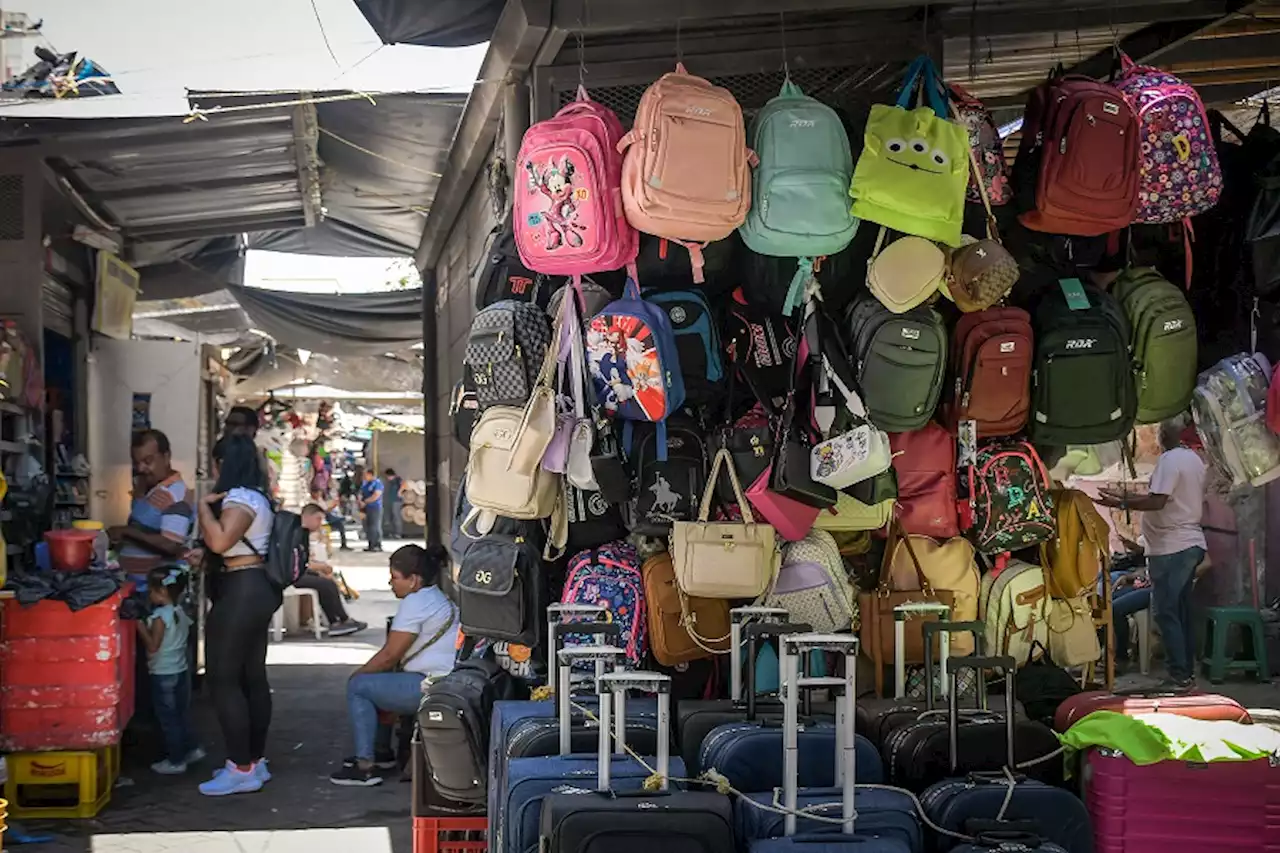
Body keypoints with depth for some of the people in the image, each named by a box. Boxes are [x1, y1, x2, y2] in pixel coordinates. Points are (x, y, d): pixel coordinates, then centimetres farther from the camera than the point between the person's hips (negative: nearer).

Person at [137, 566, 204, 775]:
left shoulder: (160, 616, -18)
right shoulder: (181, 613, 6)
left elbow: (152, 645, -20)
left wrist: (140, 625, -15)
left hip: (163, 675, -8)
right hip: (181, 671, 8)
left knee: (168, 718, 0)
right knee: (181, 714, 19)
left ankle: (176, 761, 5)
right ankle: (191, 749, 24)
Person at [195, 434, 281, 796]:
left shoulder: (239, 499, -16)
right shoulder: (256, 496, 16)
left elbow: (219, 541, -30)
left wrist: (204, 506, -16)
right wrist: (202, 556, 10)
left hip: (240, 592, -11)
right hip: (256, 588, 11)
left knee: (224, 679, -6)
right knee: (253, 677, 13)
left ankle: (241, 769, -5)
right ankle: (255, 761, 19)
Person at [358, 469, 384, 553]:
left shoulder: (377, 483, -9)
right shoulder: (365, 484, 15)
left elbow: (376, 496, -18)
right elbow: (361, 493, 14)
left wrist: (365, 501, -12)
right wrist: (360, 501, -7)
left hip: (375, 508, -8)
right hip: (366, 508, 8)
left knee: (375, 527, -7)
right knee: (367, 527, 8)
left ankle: (378, 545, -3)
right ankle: (370, 545, 14)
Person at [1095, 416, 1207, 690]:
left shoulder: (1169, 460, -15)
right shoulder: (1194, 459, 15)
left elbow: (1157, 501, -23)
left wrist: (1121, 503, -16)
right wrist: (1124, 495, 21)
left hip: (1171, 548, -10)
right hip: (1191, 544, 10)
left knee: (1167, 612, -7)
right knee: (1183, 611, 14)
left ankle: (1179, 677, -8)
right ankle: (1188, 673, 18)